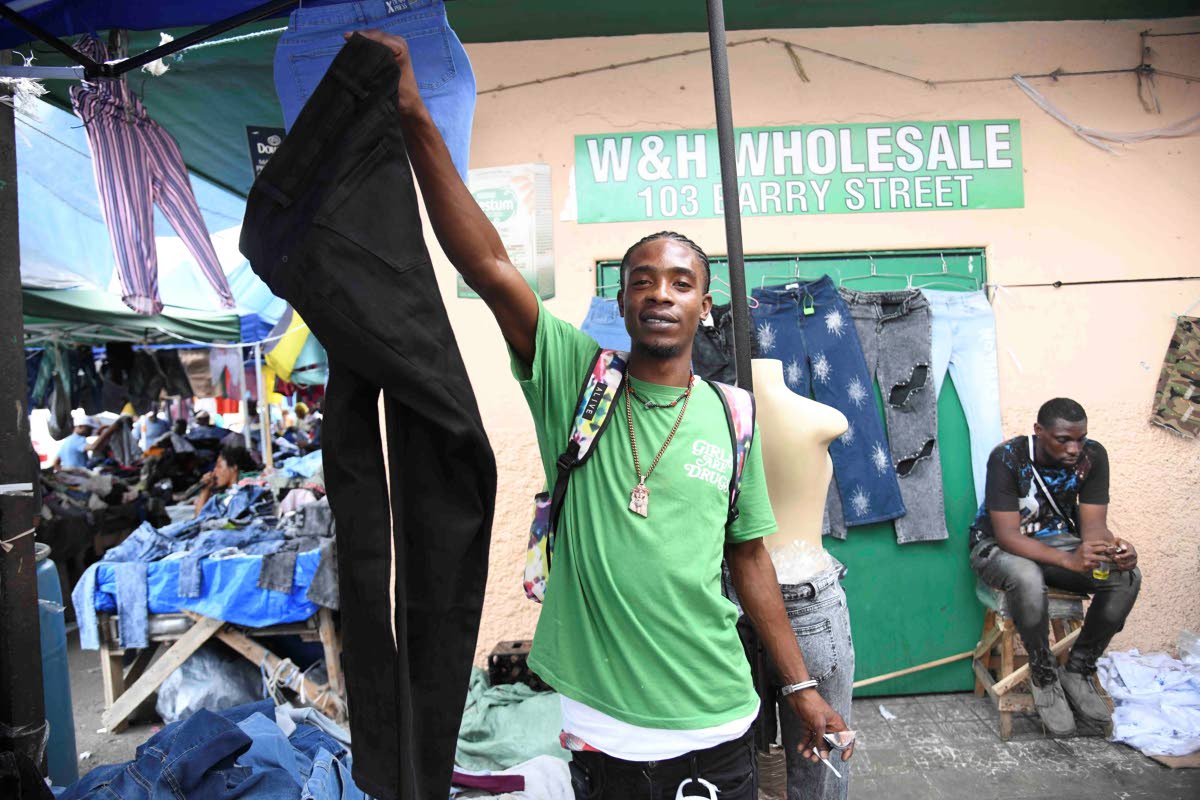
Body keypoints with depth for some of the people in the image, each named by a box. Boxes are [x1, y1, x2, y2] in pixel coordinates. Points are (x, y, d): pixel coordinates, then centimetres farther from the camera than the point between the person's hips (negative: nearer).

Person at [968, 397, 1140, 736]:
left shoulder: (1093, 456, -11)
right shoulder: (1008, 458, -25)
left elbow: (1093, 523, -12)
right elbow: (1008, 535, -28)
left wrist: (1114, 548, -36)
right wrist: (1068, 560, -43)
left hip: (1056, 539, 5)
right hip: (999, 545, -5)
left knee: (1127, 577, -20)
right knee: (1028, 579, -38)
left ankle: (1078, 670, -2)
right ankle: (1045, 677, -13)